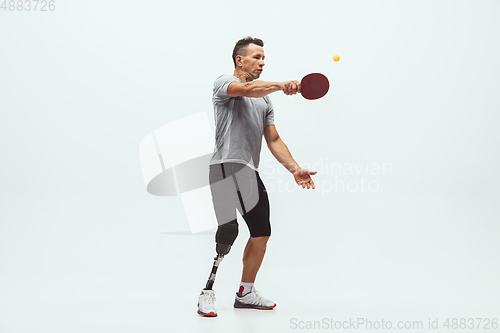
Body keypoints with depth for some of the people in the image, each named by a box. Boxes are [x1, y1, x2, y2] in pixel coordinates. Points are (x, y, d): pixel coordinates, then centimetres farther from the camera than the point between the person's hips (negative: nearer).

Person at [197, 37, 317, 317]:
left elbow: (274, 140, 17)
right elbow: (248, 89, -22)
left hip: (251, 173, 8)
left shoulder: (265, 100, 23)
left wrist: (295, 168, 5)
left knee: (262, 234, 8)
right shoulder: (224, 83, 2)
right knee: (229, 229, -21)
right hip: (226, 165, -8)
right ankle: (207, 292, -10)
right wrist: (281, 85, -35)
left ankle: (245, 293, 22)